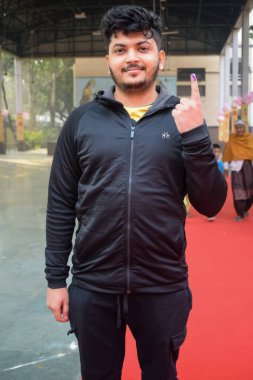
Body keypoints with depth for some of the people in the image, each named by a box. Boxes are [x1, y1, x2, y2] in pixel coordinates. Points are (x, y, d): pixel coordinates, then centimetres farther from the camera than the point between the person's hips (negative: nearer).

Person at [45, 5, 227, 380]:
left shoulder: (183, 118, -1)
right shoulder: (82, 120, 0)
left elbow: (210, 205, -4)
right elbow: (61, 205, 2)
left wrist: (195, 136, -17)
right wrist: (56, 279, 1)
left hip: (163, 288, 0)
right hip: (92, 288, 0)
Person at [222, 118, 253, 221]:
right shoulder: (232, 138, 2)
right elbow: (227, 153, 3)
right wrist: (226, 167, 1)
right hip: (236, 166, -2)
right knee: (238, 190, -6)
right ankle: (240, 214, 1)